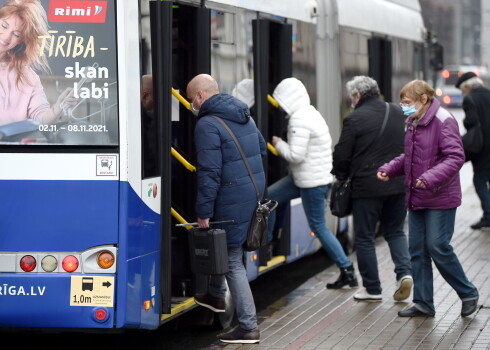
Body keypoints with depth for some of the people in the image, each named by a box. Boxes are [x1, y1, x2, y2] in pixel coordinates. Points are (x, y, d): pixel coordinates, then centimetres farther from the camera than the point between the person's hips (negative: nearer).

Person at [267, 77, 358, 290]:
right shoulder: (310, 113, 11)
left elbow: (296, 155, -26)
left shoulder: (299, 120, -21)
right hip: (302, 178, 10)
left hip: (312, 182, -10)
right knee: (268, 196, 14)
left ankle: (347, 271, 2)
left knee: (319, 227, -2)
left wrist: (279, 144, -9)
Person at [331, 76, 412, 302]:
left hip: (367, 186, -5)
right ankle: (404, 272, -2)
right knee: (395, 231, 19)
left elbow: (342, 155, -8)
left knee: (365, 237, 7)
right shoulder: (398, 113, 6)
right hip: (398, 184, 5)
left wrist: (341, 176, 11)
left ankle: (372, 289, 12)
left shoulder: (355, 119, -11)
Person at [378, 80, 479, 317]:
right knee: (417, 250, 8)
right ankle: (423, 303, 16)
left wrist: (431, 177, -32)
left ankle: (468, 293, 11)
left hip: (439, 199, -8)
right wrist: (389, 169, 5)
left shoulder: (443, 121, -14)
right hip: (416, 198, 8)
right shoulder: (413, 123, 12)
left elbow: (456, 157, -21)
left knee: (438, 248, -8)